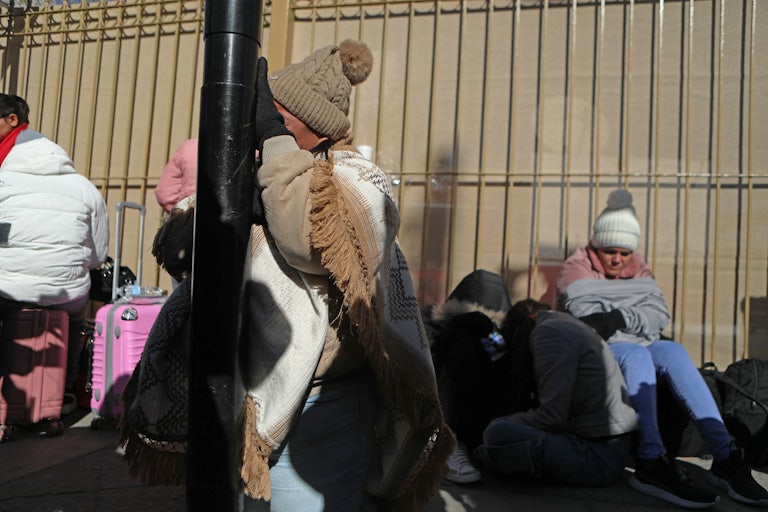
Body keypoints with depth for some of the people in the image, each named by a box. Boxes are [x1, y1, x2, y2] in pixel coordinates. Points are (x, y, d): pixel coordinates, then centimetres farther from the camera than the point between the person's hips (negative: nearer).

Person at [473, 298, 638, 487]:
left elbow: (552, 416, -18)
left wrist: (507, 422, -3)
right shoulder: (567, 325, 18)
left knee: (497, 433, -26)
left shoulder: (548, 332, -11)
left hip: (599, 456, -10)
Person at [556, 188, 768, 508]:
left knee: (673, 351, -26)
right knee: (637, 354, -34)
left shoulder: (638, 269, 17)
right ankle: (652, 461, -45)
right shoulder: (576, 269, 1)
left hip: (637, 351, 5)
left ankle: (724, 455, -32)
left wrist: (621, 318, -18)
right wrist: (639, 318, -14)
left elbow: (660, 314, -1)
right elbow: (588, 322, -15)